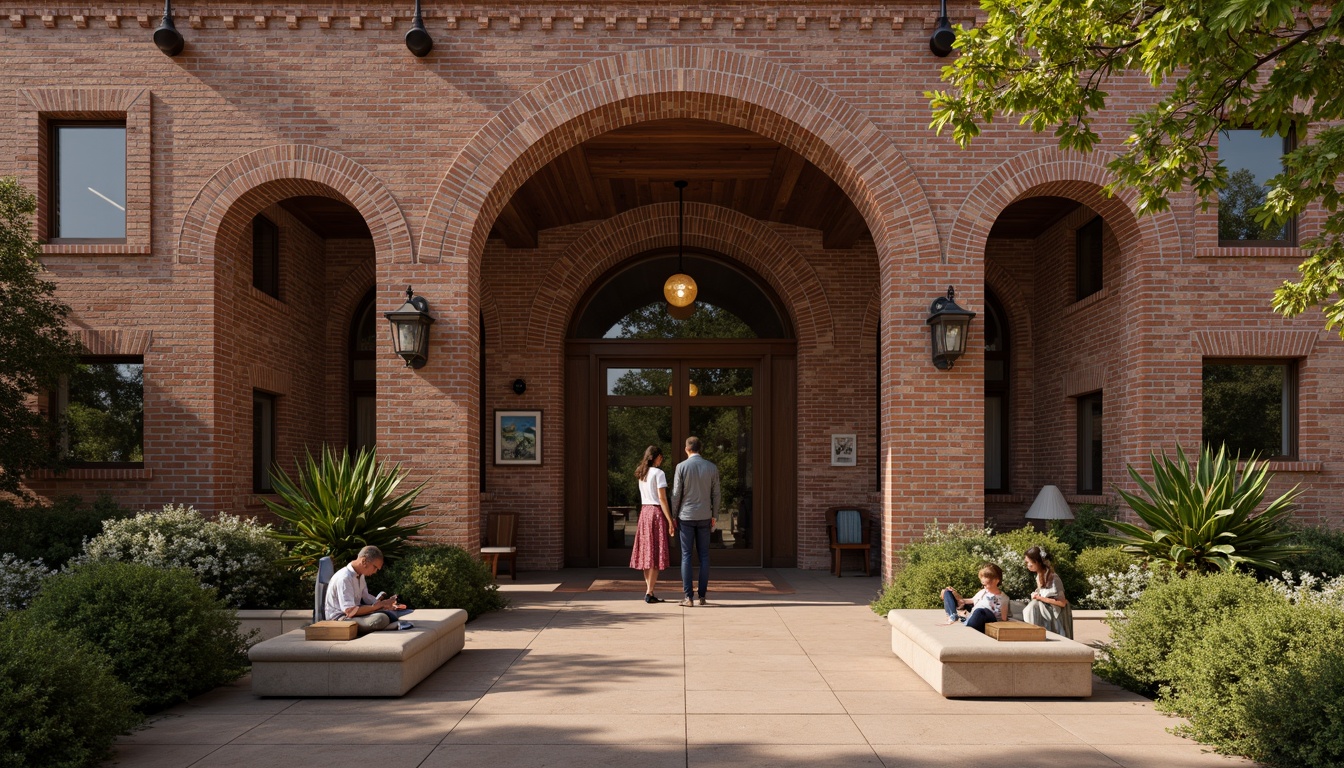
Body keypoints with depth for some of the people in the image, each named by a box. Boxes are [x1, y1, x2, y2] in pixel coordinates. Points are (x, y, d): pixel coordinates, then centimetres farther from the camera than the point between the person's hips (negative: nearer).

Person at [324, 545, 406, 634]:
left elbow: (366, 597, 19)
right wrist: (377, 606, -25)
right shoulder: (344, 578, -23)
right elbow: (350, 611, -28)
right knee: (381, 619, -30)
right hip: (339, 619, -10)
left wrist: (385, 603, 3)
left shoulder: (360, 575, 8)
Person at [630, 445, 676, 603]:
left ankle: (648, 589, 13)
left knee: (646, 551, 9)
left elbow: (644, 496, 14)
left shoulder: (642, 474, 13)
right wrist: (670, 521, -12)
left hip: (644, 511, 7)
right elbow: (662, 498, -14)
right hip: (657, 513, -7)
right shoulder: (658, 473, -9)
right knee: (656, 553, -4)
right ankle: (649, 593, -5)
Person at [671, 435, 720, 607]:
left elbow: (676, 494, -7)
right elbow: (715, 494, 3)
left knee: (686, 556, 1)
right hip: (704, 517, 2)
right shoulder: (712, 467, 0)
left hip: (686, 517, -2)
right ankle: (702, 596, 9)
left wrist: (674, 516, 2)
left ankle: (689, 597, -2)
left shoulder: (681, 467, -8)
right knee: (704, 556, 9)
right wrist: (714, 516, 12)